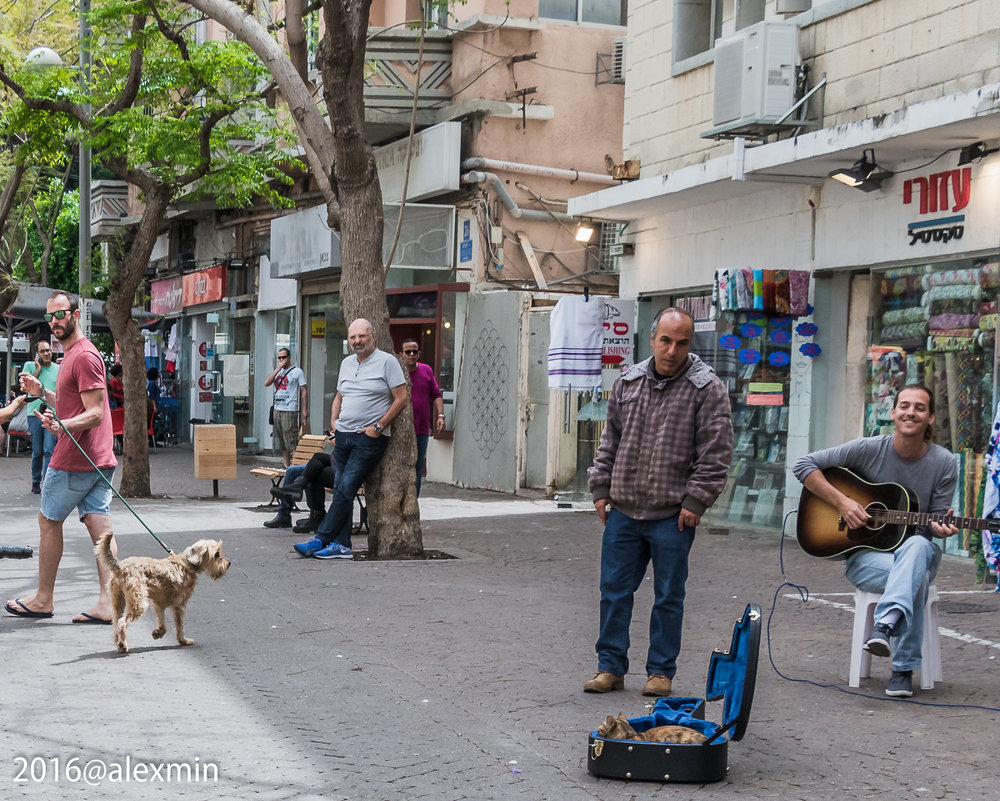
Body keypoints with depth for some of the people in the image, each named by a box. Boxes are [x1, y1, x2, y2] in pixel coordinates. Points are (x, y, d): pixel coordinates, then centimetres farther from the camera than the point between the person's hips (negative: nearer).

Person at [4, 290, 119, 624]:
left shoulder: (83, 356, -15)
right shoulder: (73, 354, 18)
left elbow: (95, 414, -21)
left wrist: (62, 426, -37)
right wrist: (42, 392, 15)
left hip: (73, 459, -9)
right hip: (98, 459, 9)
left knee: (49, 521, 5)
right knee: (99, 526, 1)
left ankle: (43, 599, 15)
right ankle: (107, 603, -4)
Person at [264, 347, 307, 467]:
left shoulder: (297, 371, -1)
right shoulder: (278, 371, 17)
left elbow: (304, 391, -2)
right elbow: (266, 383, 2)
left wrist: (305, 410, -8)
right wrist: (278, 369, -4)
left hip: (290, 411, -7)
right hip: (277, 410, 7)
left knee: (292, 441, -11)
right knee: (282, 442, 10)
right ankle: (286, 465, 16)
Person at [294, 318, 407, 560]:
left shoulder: (387, 361, -4)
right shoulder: (347, 363, 16)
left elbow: (401, 399, -7)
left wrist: (378, 427, -12)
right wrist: (333, 426, 12)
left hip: (369, 438, -7)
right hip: (343, 436, 7)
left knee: (345, 489, -12)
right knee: (341, 490, 5)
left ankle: (321, 540, -11)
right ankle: (341, 545, 8)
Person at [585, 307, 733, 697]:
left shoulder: (707, 388, -6)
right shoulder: (628, 382, 8)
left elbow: (716, 453, -7)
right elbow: (610, 440, 17)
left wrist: (695, 501, -11)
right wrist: (601, 488, 11)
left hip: (673, 515, -4)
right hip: (623, 510, 4)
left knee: (668, 597, 6)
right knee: (614, 591, 8)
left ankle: (661, 671, 17)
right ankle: (610, 667, 19)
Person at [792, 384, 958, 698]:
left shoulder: (944, 464, 0)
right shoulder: (869, 449, -6)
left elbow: (934, 521, 5)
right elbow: (804, 465, -4)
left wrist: (939, 528, -21)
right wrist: (842, 502, -15)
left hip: (917, 552, 2)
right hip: (864, 556, -1)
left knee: (918, 546, -38)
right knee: (915, 579, -35)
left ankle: (885, 625, -54)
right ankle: (904, 668, -34)